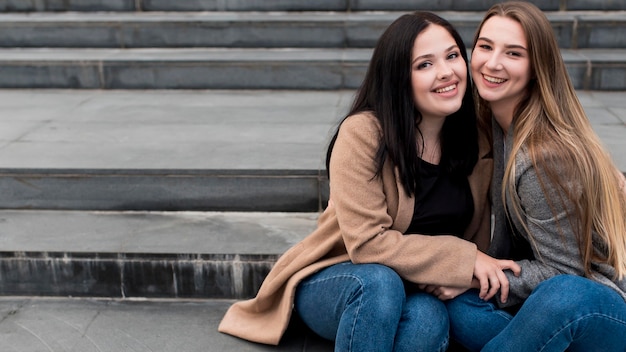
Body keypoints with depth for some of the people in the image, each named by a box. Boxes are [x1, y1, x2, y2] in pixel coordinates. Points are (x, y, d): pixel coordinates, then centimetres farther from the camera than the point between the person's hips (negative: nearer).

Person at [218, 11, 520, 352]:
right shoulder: (363, 133, -20)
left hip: (412, 291, 4)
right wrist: (462, 260, -22)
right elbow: (368, 243, -24)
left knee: (429, 317, -32)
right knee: (380, 282, -37)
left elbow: (477, 234, 8)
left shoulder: (476, 138, -2)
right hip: (334, 282, -3)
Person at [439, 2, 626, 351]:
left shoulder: (548, 154, -25)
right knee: (459, 307, -20)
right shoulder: (494, 123, 0)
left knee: (563, 298, -39)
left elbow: (561, 272, -17)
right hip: (550, 285, 6)